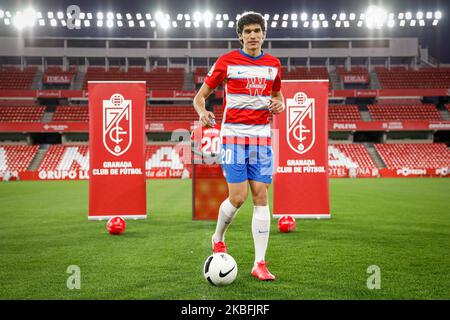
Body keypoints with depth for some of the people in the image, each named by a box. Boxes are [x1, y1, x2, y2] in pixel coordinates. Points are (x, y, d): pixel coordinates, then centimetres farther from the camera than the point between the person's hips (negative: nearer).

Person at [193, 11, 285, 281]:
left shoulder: (273, 64, 11)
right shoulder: (227, 62, -1)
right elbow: (200, 96, 2)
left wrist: (280, 105, 2)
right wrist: (202, 112, -20)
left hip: (262, 137, 4)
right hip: (233, 135, -3)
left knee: (261, 197, -3)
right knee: (238, 197, -9)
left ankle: (260, 264, 2)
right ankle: (218, 238, 23)